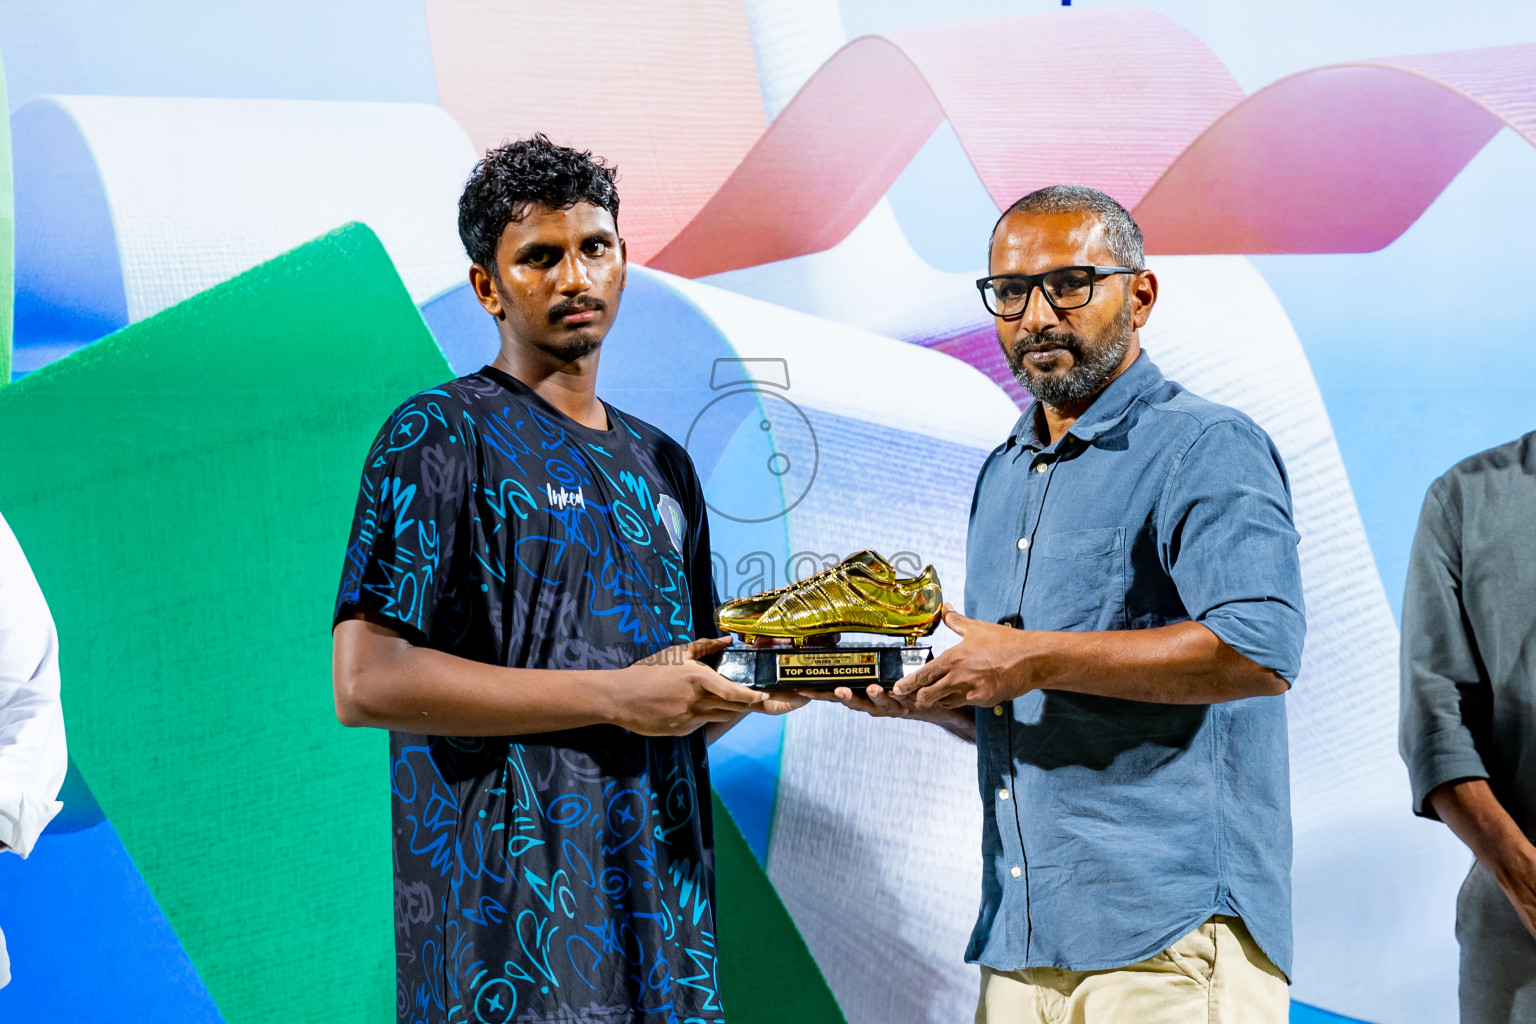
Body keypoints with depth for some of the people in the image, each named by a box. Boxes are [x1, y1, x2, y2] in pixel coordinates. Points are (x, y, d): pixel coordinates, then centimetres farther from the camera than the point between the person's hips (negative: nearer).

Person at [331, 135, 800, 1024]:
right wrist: (613, 696, -15)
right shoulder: (439, 436, -3)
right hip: (510, 919, -6)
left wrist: (750, 682, 0)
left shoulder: (662, 466, 18)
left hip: (664, 911, 6)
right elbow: (366, 682, -15)